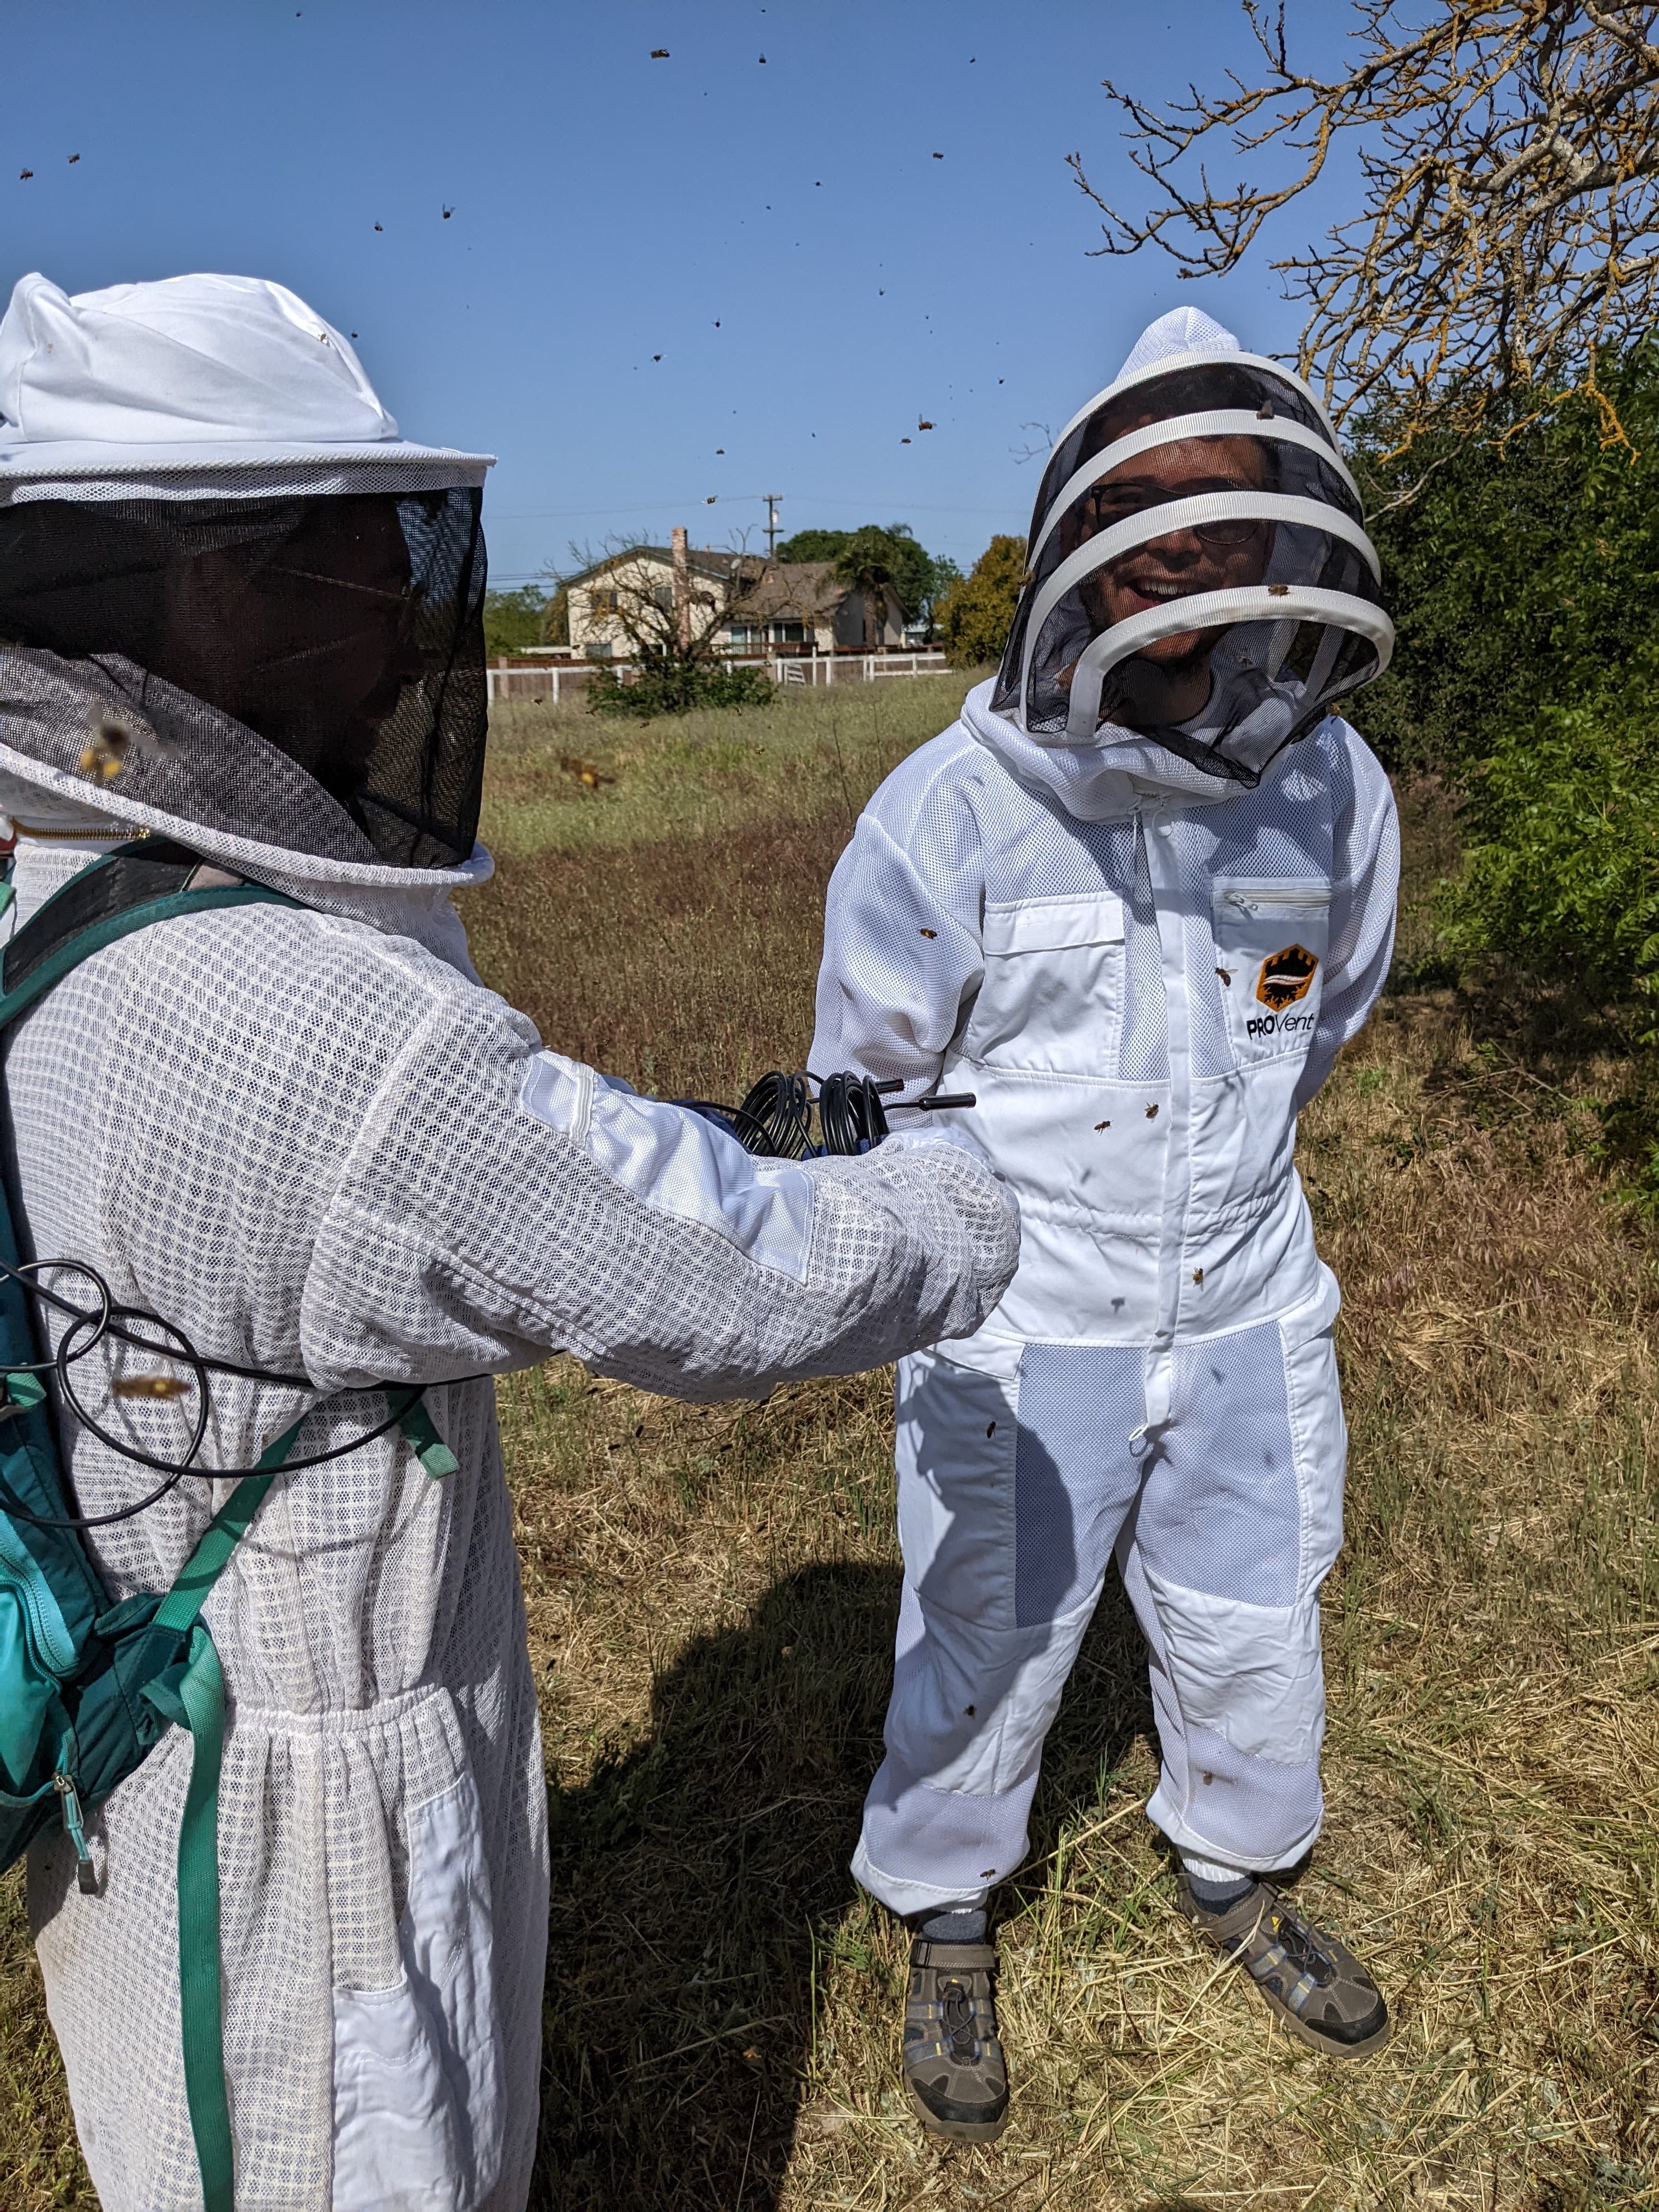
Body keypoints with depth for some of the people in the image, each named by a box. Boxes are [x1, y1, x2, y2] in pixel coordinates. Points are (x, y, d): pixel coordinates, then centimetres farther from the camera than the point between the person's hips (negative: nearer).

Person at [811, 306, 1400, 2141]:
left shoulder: (1334, 793, -9)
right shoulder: (950, 815, -20)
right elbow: (869, 1082, -5)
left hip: (1245, 1314, 4)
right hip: (1015, 1335, -3)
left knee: (1253, 1638, 22)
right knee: (984, 1655, 13)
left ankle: (1238, 1878, 52)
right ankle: (945, 1931, 42)